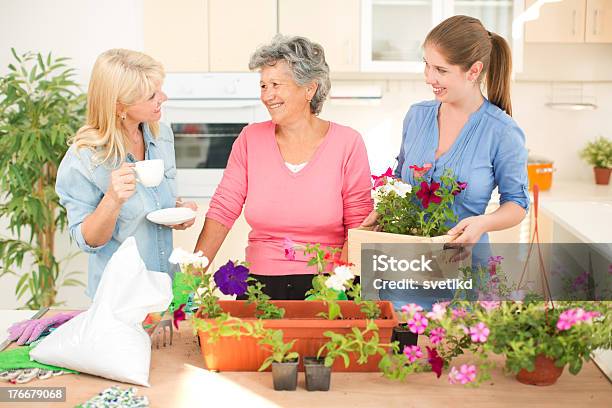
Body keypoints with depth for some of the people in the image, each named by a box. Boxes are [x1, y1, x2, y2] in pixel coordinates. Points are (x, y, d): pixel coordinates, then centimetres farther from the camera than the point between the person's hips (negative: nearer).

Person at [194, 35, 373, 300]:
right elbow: (222, 211, 4)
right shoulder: (251, 139, 5)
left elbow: (359, 224, 1)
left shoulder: (347, 143, -1)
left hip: (324, 285, -2)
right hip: (260, 283, 2)